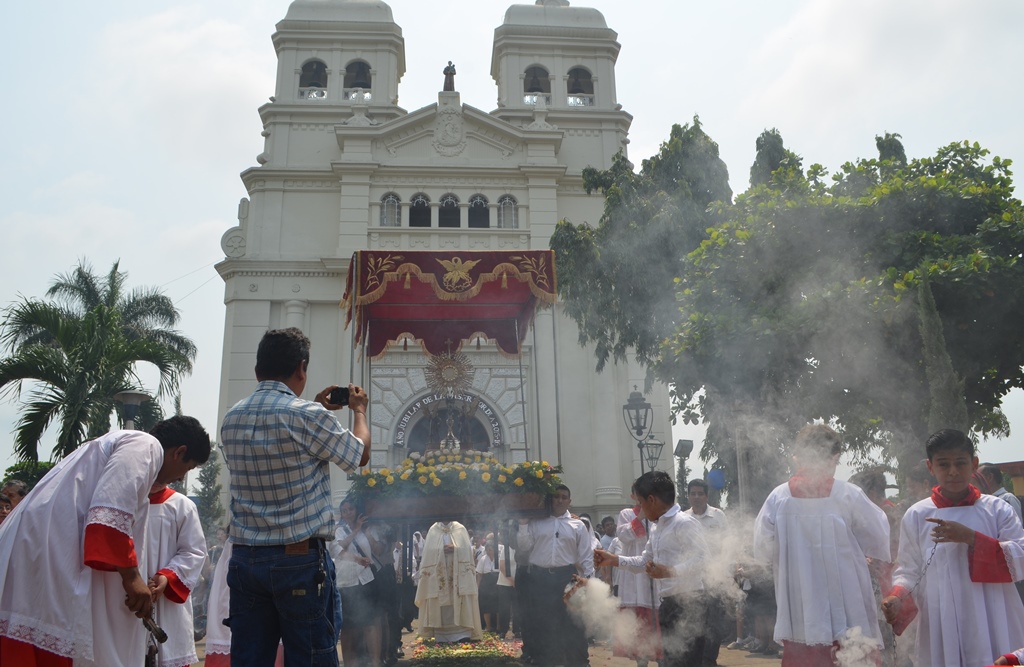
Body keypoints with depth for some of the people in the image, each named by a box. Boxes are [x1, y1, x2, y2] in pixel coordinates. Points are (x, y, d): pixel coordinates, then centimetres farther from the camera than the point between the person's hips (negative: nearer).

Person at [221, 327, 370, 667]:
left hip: (244, 559, 6)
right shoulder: (308, 416, -13)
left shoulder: (231, 419, 5)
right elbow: (360, 455, 2)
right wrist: (359, 409, 18)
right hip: (301, 559, -6)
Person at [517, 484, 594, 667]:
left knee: (572, 624, 4)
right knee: (540, 623, 8)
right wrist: (523, 524, -7)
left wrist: (587, 581, -3)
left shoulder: (578, 525, 6)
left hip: (566, 577, 0)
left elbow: (586, 556, 4)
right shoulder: (536, 522, 6)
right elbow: (524, 546, 1)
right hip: (539, 577, 1)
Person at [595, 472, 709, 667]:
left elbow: (701, 559, -24)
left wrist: (670, 571, -33)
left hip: (688, 605, -9)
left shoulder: (685, 523, -15)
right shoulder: (655, 528, 15)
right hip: (668, 605, 10)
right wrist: (613, 559, 17)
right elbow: (645, 561, 24)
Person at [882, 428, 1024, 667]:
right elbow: (908, 570, 7)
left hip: (994, 632, 0)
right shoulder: (916, 516, 4)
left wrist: (971, 537, -16)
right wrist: (898, 599, -12)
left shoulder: (997, 509, 4)